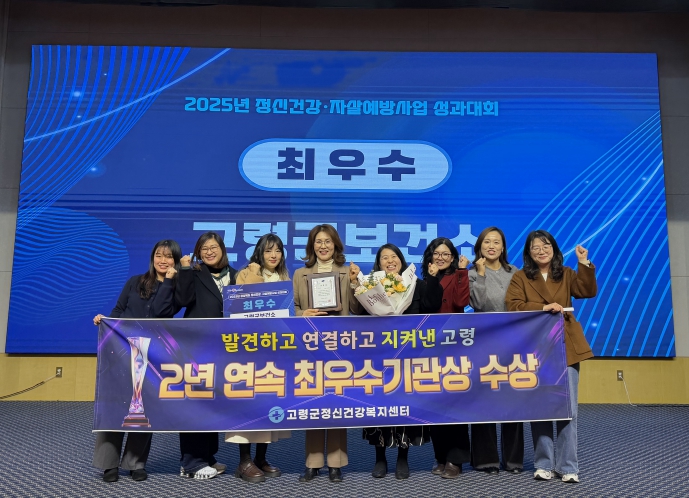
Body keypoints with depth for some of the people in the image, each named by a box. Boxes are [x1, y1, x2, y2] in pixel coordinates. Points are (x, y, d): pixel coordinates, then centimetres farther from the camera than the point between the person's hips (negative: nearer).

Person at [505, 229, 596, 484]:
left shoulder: (567, 274, 12)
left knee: (568, 408, 1)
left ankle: (567, 466, 9)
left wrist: (584, 264, -12)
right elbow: (513, 306, -8)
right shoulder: (520, 277, 4)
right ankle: (543, 464, 13)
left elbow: (588, 292, -3)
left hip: (566, 346, 2)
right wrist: (543, 308, -17)